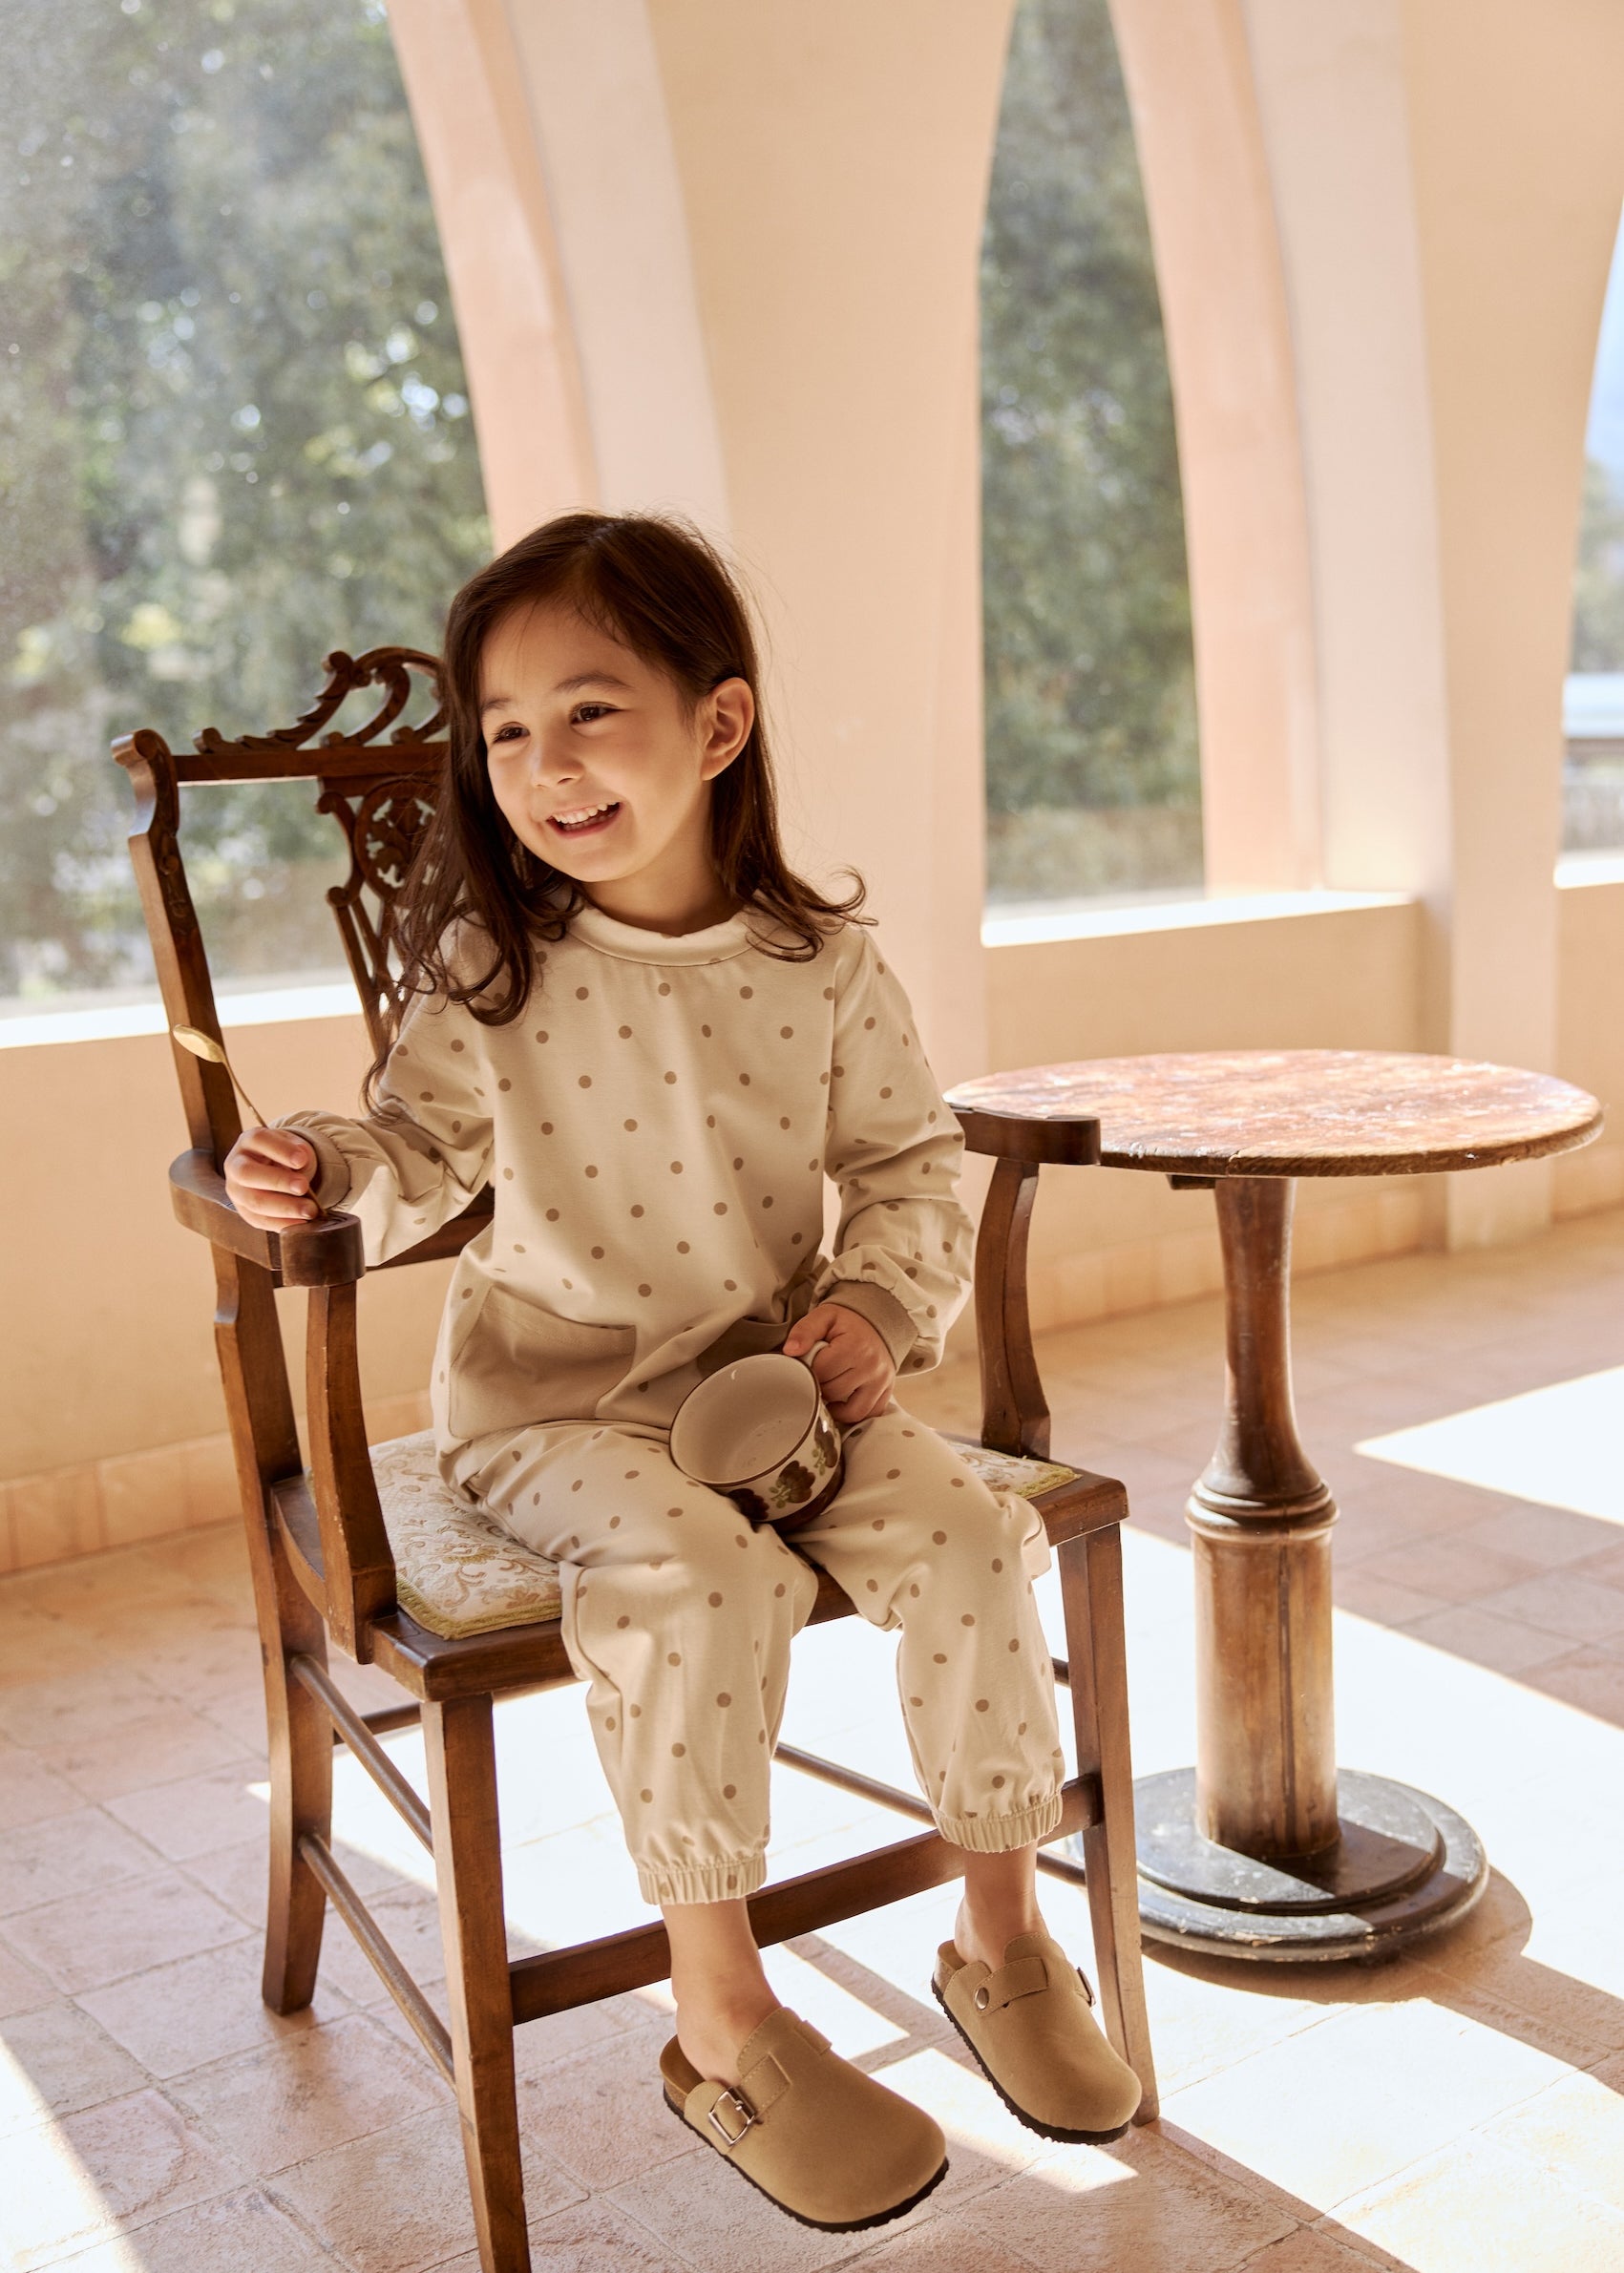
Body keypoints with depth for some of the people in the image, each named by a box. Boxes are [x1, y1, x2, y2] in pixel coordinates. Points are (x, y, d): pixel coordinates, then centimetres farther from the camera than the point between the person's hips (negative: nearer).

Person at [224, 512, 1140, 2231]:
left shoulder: (824, 965, -1)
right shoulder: (492, 972, -4)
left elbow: (908, 1164, 7)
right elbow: (425, 1146, 5)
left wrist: (877, 1307, -9)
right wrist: (325, 1172, -16)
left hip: (780, 1375, 3)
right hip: (556, 1397, -2)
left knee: (964, 1537, -19)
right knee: (699, 1578, -31)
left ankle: (1000, 1933, 5)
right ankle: (721, 2022, -12)